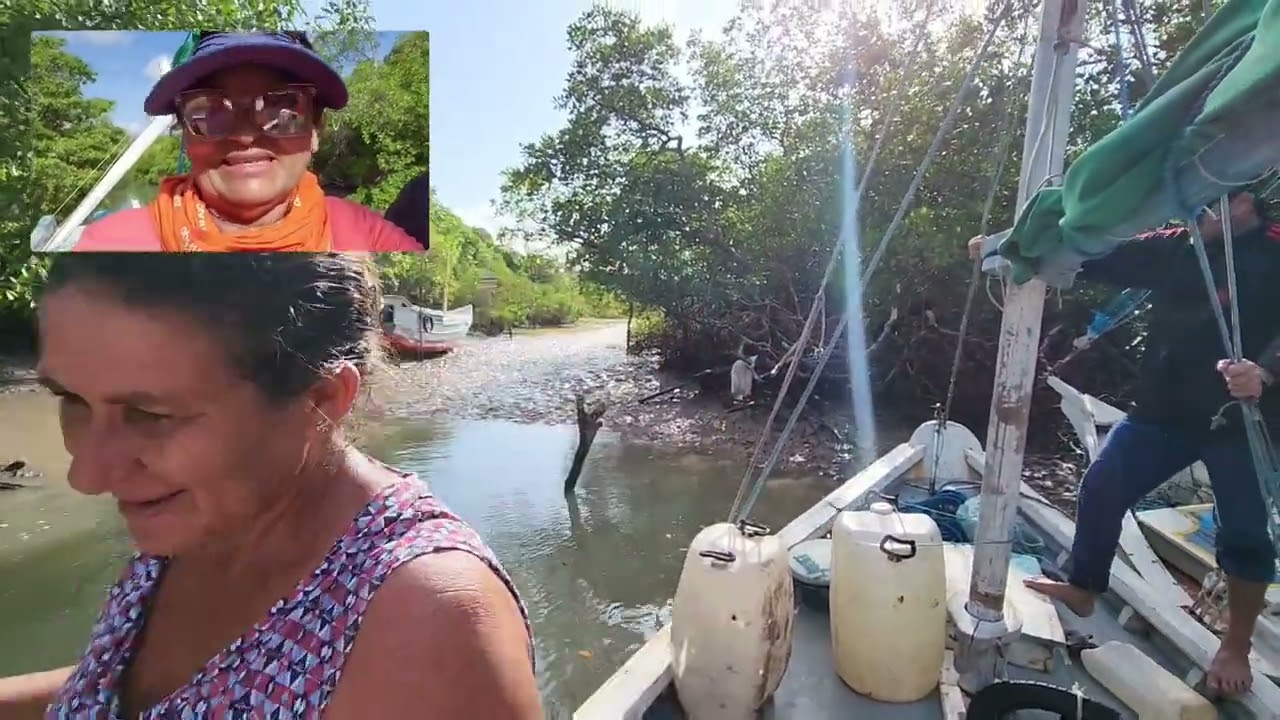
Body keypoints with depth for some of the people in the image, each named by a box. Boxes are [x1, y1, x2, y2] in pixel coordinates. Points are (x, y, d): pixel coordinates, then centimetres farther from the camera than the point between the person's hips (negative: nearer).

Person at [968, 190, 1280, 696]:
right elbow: (1093, 257, 2)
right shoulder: (1174, 248, 4)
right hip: (1163, 410, 5)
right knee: (1102, 487, 5)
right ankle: (1081, 589, 24)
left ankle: (1236, 648, 25)